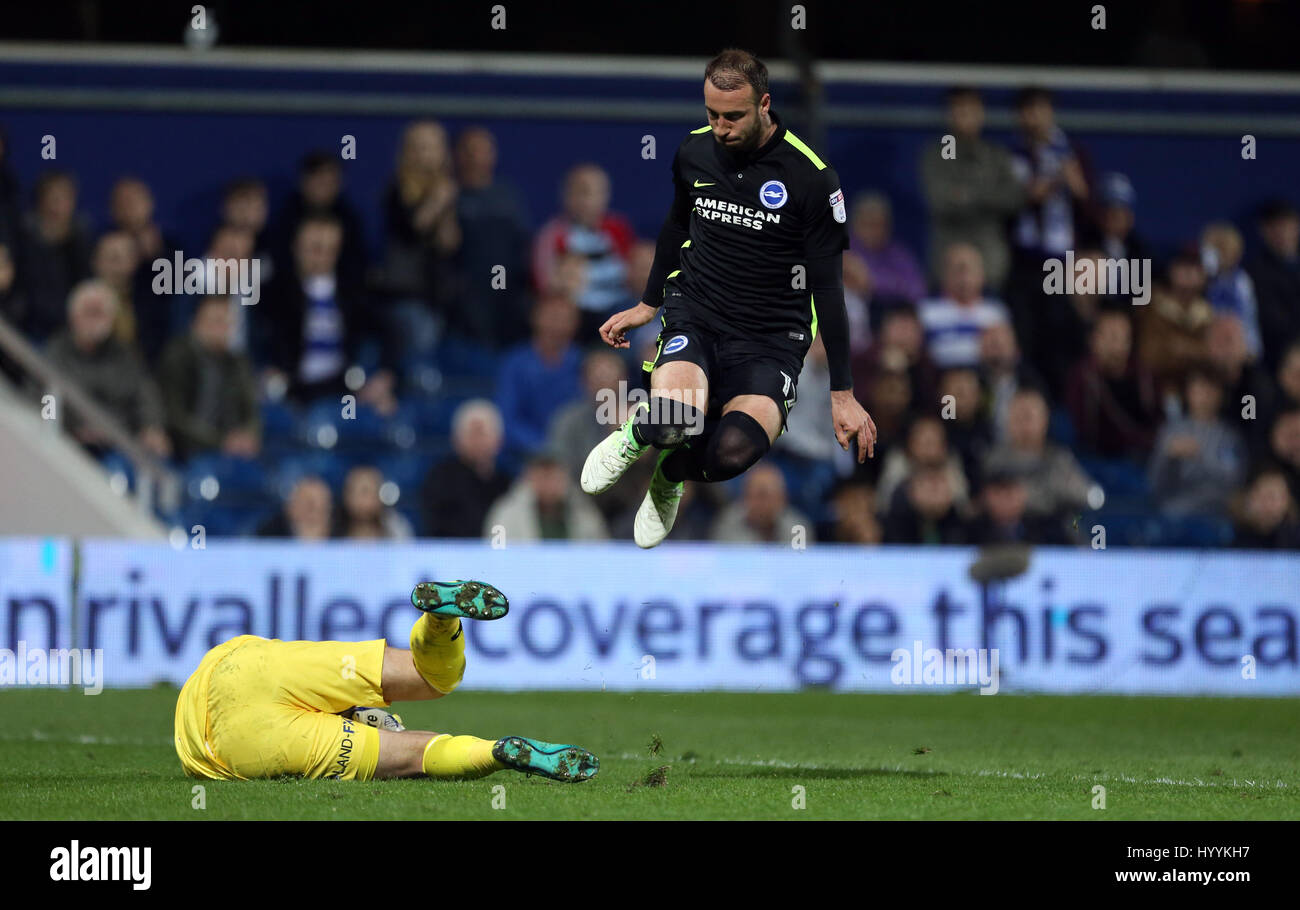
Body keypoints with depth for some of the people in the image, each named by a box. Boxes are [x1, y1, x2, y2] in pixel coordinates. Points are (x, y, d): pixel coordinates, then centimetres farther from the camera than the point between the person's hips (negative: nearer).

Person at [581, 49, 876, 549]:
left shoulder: (811, 178, -10)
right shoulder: (694, 152, 2)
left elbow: (828, 287, -4)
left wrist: (842, 395, -3)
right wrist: (647, 305, 33)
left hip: (770, 338, -2)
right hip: (694, 315, 2)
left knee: (733, 451, -32)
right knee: (673, 420, -33)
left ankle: (670, 472, 5)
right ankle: (640, 432, 6)